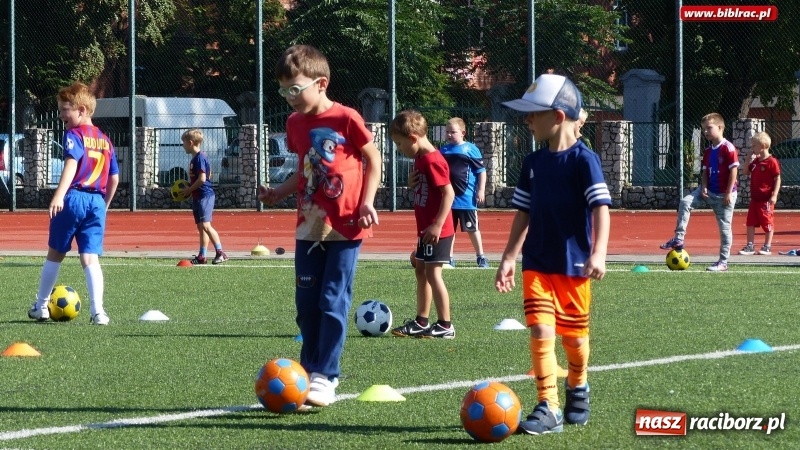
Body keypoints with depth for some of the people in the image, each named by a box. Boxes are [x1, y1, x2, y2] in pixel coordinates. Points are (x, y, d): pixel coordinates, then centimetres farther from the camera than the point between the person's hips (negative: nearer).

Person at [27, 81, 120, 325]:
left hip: (73, 198, -5)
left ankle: (41, 307, 24)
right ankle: (98, 311, -16)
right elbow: (114, 178, 17)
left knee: (55, 253, 12)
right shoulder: (105, 140, 15)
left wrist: (59, 195, -34)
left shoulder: (74, 135, -6)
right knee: (90, 257, -1)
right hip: (97, 202, 5)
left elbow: (72, 163, -23)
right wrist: (105, 204, 29)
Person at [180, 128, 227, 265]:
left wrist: (189, 190, -12)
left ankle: (220, 253, -19)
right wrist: (188, 189, 14)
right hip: (198, 197, 11)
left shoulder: (200, 158, -14)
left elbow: (202, 179, -21)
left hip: (205, 196, -11)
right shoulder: (195, 158, 16)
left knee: (205, 225, -17)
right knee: (201, 227, 12)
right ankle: (201, 256, 16)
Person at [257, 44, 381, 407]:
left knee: (333, 302, -6)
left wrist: (367, 202, -9)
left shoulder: (345, 119, -10)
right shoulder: (295, 123, 8)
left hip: (345, 226, -6)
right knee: (306, 303, 8)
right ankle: (309, 372, 18)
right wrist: (279, 193, 6)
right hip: (309, 225, 6)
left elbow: (373, 159, 0)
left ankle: (325, 378, -4)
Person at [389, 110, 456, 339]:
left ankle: (445, 326, -2)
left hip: (436, 230, -11)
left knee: (432, 273, -7)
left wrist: (438, 225, -27)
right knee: (421, 271, 16)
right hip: (426, 228, 11)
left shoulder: (432, 160, -19)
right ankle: (421, 322, 25)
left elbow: (449, 193, -24)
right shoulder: (420, 158, 12)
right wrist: (413, 182, 6)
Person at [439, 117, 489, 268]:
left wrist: (481, 190, -9)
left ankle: (481, 257, 14)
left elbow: (481, 171, -4)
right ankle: (449, 258, 16)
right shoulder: (443, 150, 7)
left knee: (472, 228, 4)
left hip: (466, 198, -4)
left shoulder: (470, 149, -6)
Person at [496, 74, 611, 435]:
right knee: (540, 330, -11)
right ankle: (548, 408, -10)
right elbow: (524, 213, 12)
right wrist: (509, 257, 8)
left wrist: (598, 254, -29)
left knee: (573, 336, 9)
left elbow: (601, 208, -17)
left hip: (574, 264, -4)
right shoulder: (533, 163, 6)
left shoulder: (583, 160, -11)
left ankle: (577, 386, 39)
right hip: (537, 263, 4)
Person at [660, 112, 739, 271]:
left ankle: (723, 262, 8)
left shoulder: (728, 148, -14)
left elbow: (733, 170, -15)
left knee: (724, 227, 0)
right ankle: (678, 239, -11)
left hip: (724, 195, -7)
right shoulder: (708, 151, 10)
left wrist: (729, 193, -17)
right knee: (685, 202, -12)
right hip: (709, 191, 7)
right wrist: (704, 187, -5)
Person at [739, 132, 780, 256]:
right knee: (750, 222, 8)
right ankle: (750, 246, 13)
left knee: (767, 223, 3)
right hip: (755, 198, 8)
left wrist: (774, 195, -20)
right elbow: (746, 172, 20)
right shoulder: (755, 161, 10)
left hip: (766, 199, -8)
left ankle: (767, 247, 10)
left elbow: (777, 179, -14)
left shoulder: (772, 162, -14)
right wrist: (749, 160, 6)